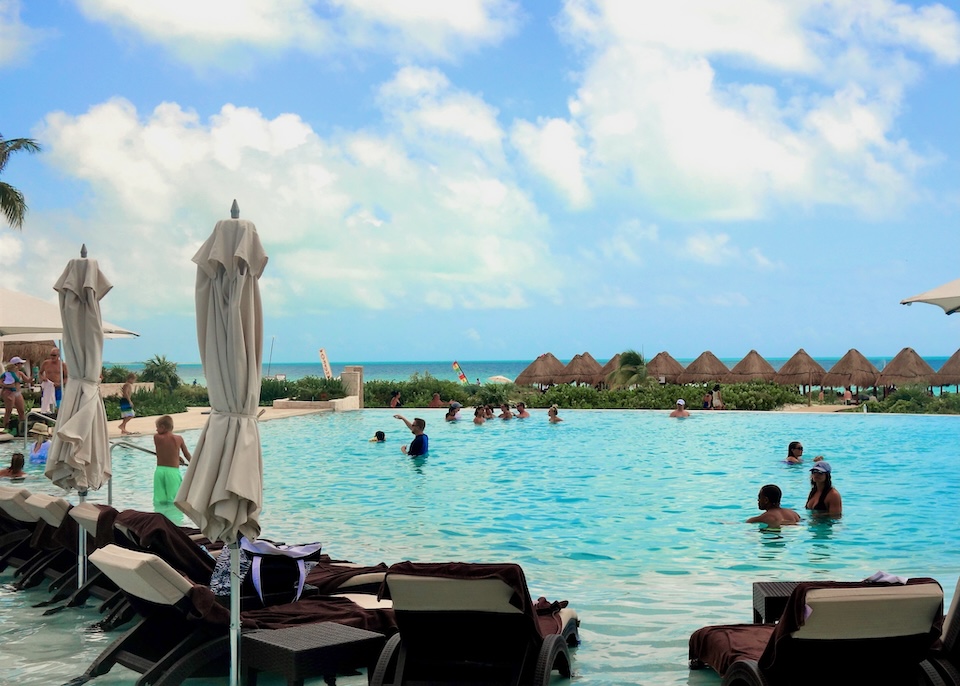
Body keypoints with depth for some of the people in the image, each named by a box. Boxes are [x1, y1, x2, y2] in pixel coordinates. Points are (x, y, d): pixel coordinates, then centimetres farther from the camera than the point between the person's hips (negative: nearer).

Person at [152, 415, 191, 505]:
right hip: (173, 471, -1)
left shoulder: (156, 437, 0)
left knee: (159, 501, 6)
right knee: (173, 500, 0)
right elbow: (187, 454, 12)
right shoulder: (179, 438, 1)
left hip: (160, 470, 1)